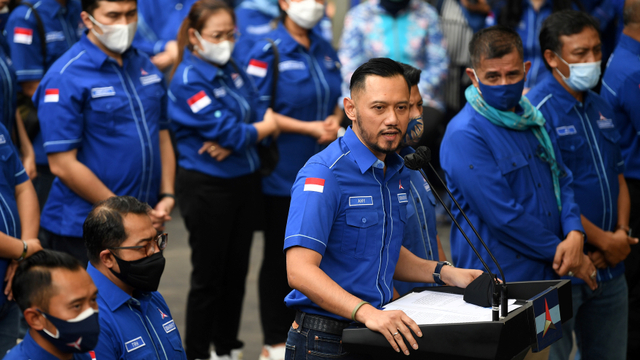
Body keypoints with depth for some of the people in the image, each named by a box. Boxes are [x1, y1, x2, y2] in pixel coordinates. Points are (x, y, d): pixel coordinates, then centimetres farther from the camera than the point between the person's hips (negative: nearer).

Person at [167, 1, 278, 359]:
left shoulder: (232, 68, 7)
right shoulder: (189, 80, -16)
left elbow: (261, 112, 0)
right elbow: (226, 131, -21)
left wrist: (232, 141, -18)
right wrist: (262, 128, -4)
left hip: (245, 180, 7)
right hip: (207, 186, -7)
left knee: (237, 271, 14)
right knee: (208, 276, 1)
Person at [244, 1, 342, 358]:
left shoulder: (325, 50, 10)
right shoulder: (268, 52, -10)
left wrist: (334, 120, -4)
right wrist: (309, 128, -17)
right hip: (284, 170, -6)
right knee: (280, 255, 4)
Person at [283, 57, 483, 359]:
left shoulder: (396, 172, 12)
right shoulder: (323, 173, -15)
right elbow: (300, 270, -24)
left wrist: (445, 273, 10)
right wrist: (366, 312, -35)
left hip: (376, 335, 7)